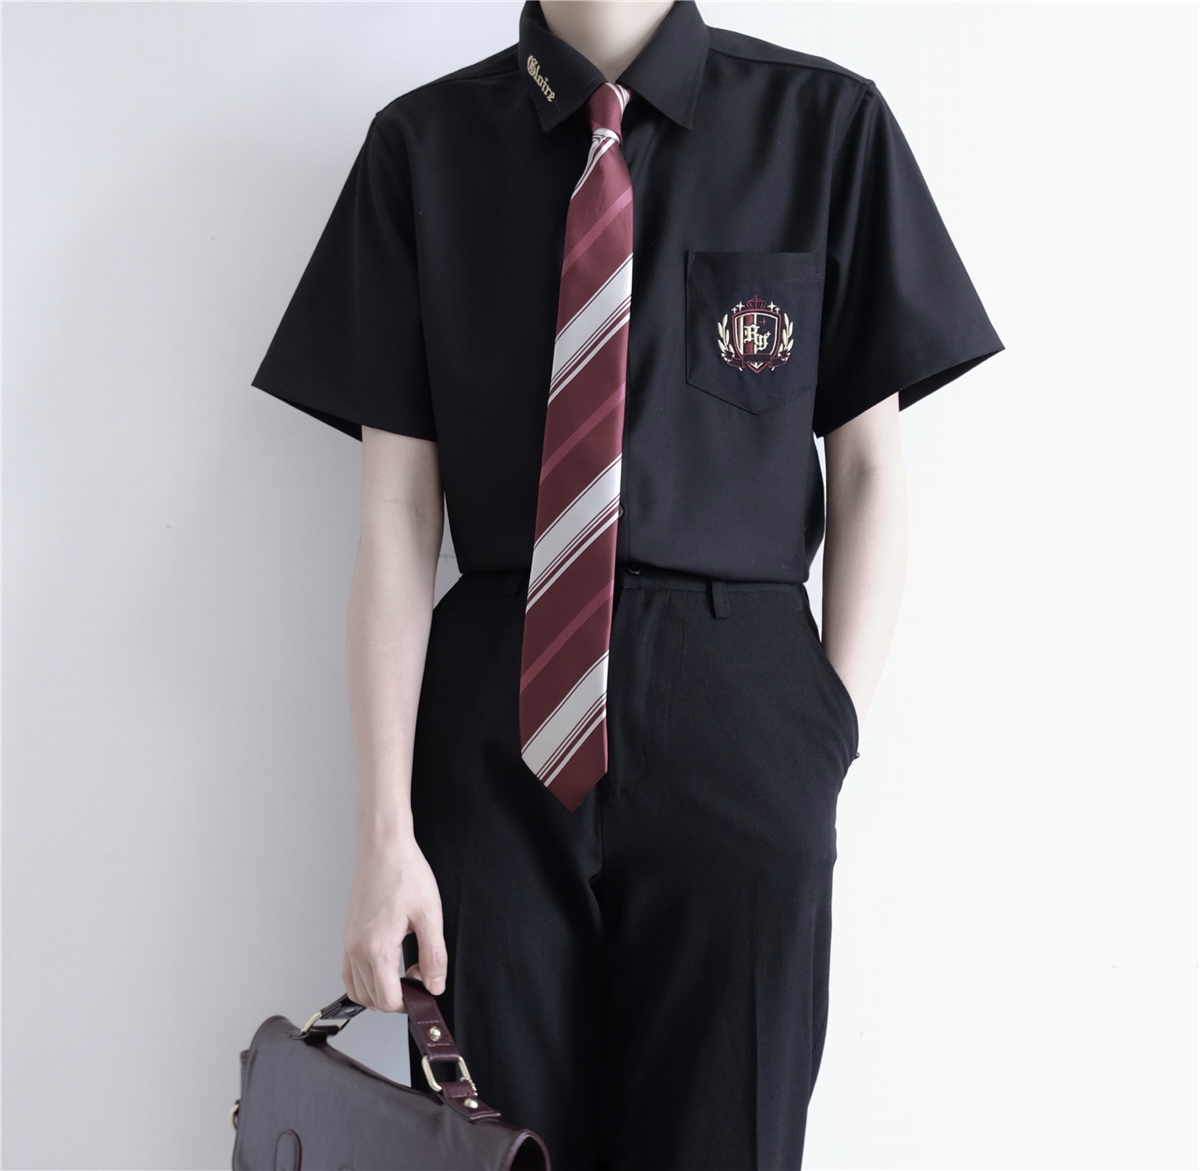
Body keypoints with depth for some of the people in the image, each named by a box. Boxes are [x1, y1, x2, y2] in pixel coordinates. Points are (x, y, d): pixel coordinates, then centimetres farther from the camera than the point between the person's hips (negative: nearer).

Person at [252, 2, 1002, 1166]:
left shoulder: (826, 125, -1)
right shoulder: (423, 145, 2)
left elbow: (868, 464, 3)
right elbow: (396, 504, -1)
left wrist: (833, 733, -5)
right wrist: (384, 831, -5)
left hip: (739, 727, -1)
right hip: (495, 730, 1)